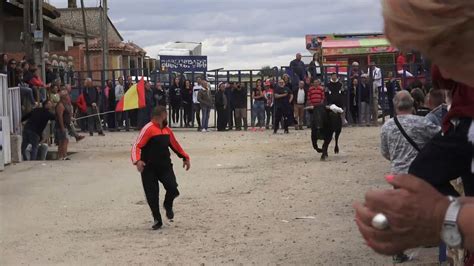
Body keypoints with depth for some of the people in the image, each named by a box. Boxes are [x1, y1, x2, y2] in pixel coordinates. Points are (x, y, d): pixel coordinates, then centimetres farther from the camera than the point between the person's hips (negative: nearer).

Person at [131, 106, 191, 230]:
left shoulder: (167, 130, 10)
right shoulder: (148, 129, -13)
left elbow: (175, 145, 25)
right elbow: (137, 146, -19)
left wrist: (185, 157, 26)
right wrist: (137, 160, -34)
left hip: (165, 166, 5)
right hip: (149, 168, -5)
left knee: (173, 188, -14)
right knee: (152, 195, -2)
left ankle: (168, 206, 19)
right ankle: (157, 220, 16)